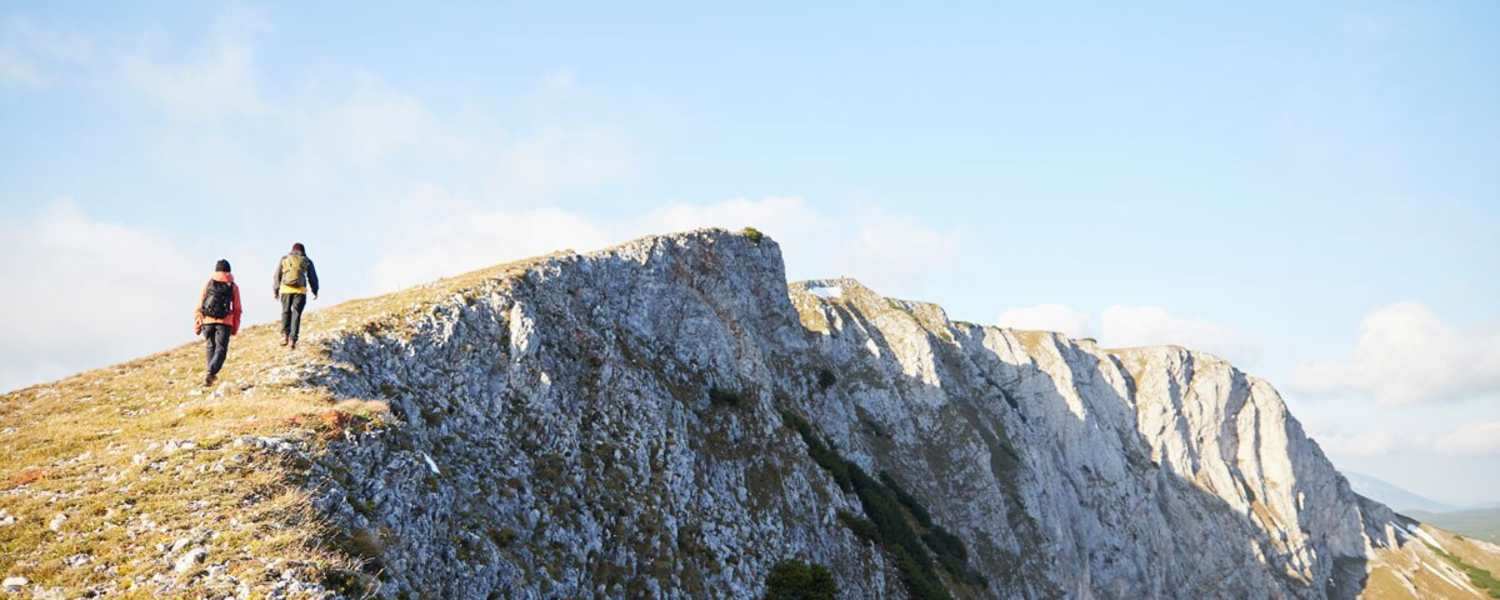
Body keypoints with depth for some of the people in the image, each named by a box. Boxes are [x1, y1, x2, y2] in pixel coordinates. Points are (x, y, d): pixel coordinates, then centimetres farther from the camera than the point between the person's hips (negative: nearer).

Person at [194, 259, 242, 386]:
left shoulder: (208, 283, 5)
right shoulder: (233, 287, 4)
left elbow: (199, 305, 2)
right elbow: (237, 309, 4)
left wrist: (197, 324, 7)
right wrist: (235, 328, 13)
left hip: (207, 320, 2)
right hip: (225, 322, -2)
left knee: (211, 347, 20)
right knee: (221, 350, -1)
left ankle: (211, 374, 30)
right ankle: (210, 373, -21)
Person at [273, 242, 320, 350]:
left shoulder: (284, 259, 13)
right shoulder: (307, 261, 11)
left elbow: (277, 276, 12)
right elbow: (313, 277, 13)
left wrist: (276, 290, 18)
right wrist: (315, 291, 23)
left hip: (285, 289, 1)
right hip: (300, 290, -1)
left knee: (286, 312, 14)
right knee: (296, 314, 3)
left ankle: (285, 335, -2)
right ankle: (293, 339, -6)